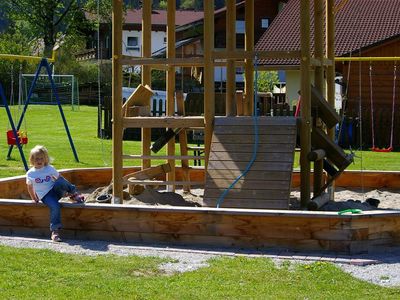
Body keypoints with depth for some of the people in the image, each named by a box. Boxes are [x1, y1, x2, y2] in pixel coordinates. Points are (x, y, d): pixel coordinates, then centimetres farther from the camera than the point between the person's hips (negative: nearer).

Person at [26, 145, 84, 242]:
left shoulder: (50, 169, 5)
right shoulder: (30, 173, 2)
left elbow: (60, 178, 8)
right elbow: (30, 187, 12)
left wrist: (67, 189, 1)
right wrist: (35, 199, 10)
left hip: (55, 190, 2)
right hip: (45, 196, -2)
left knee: (59, 182, -35)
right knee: (55, 207, -34)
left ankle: (74, 194, -16)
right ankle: (55, 231, -31)